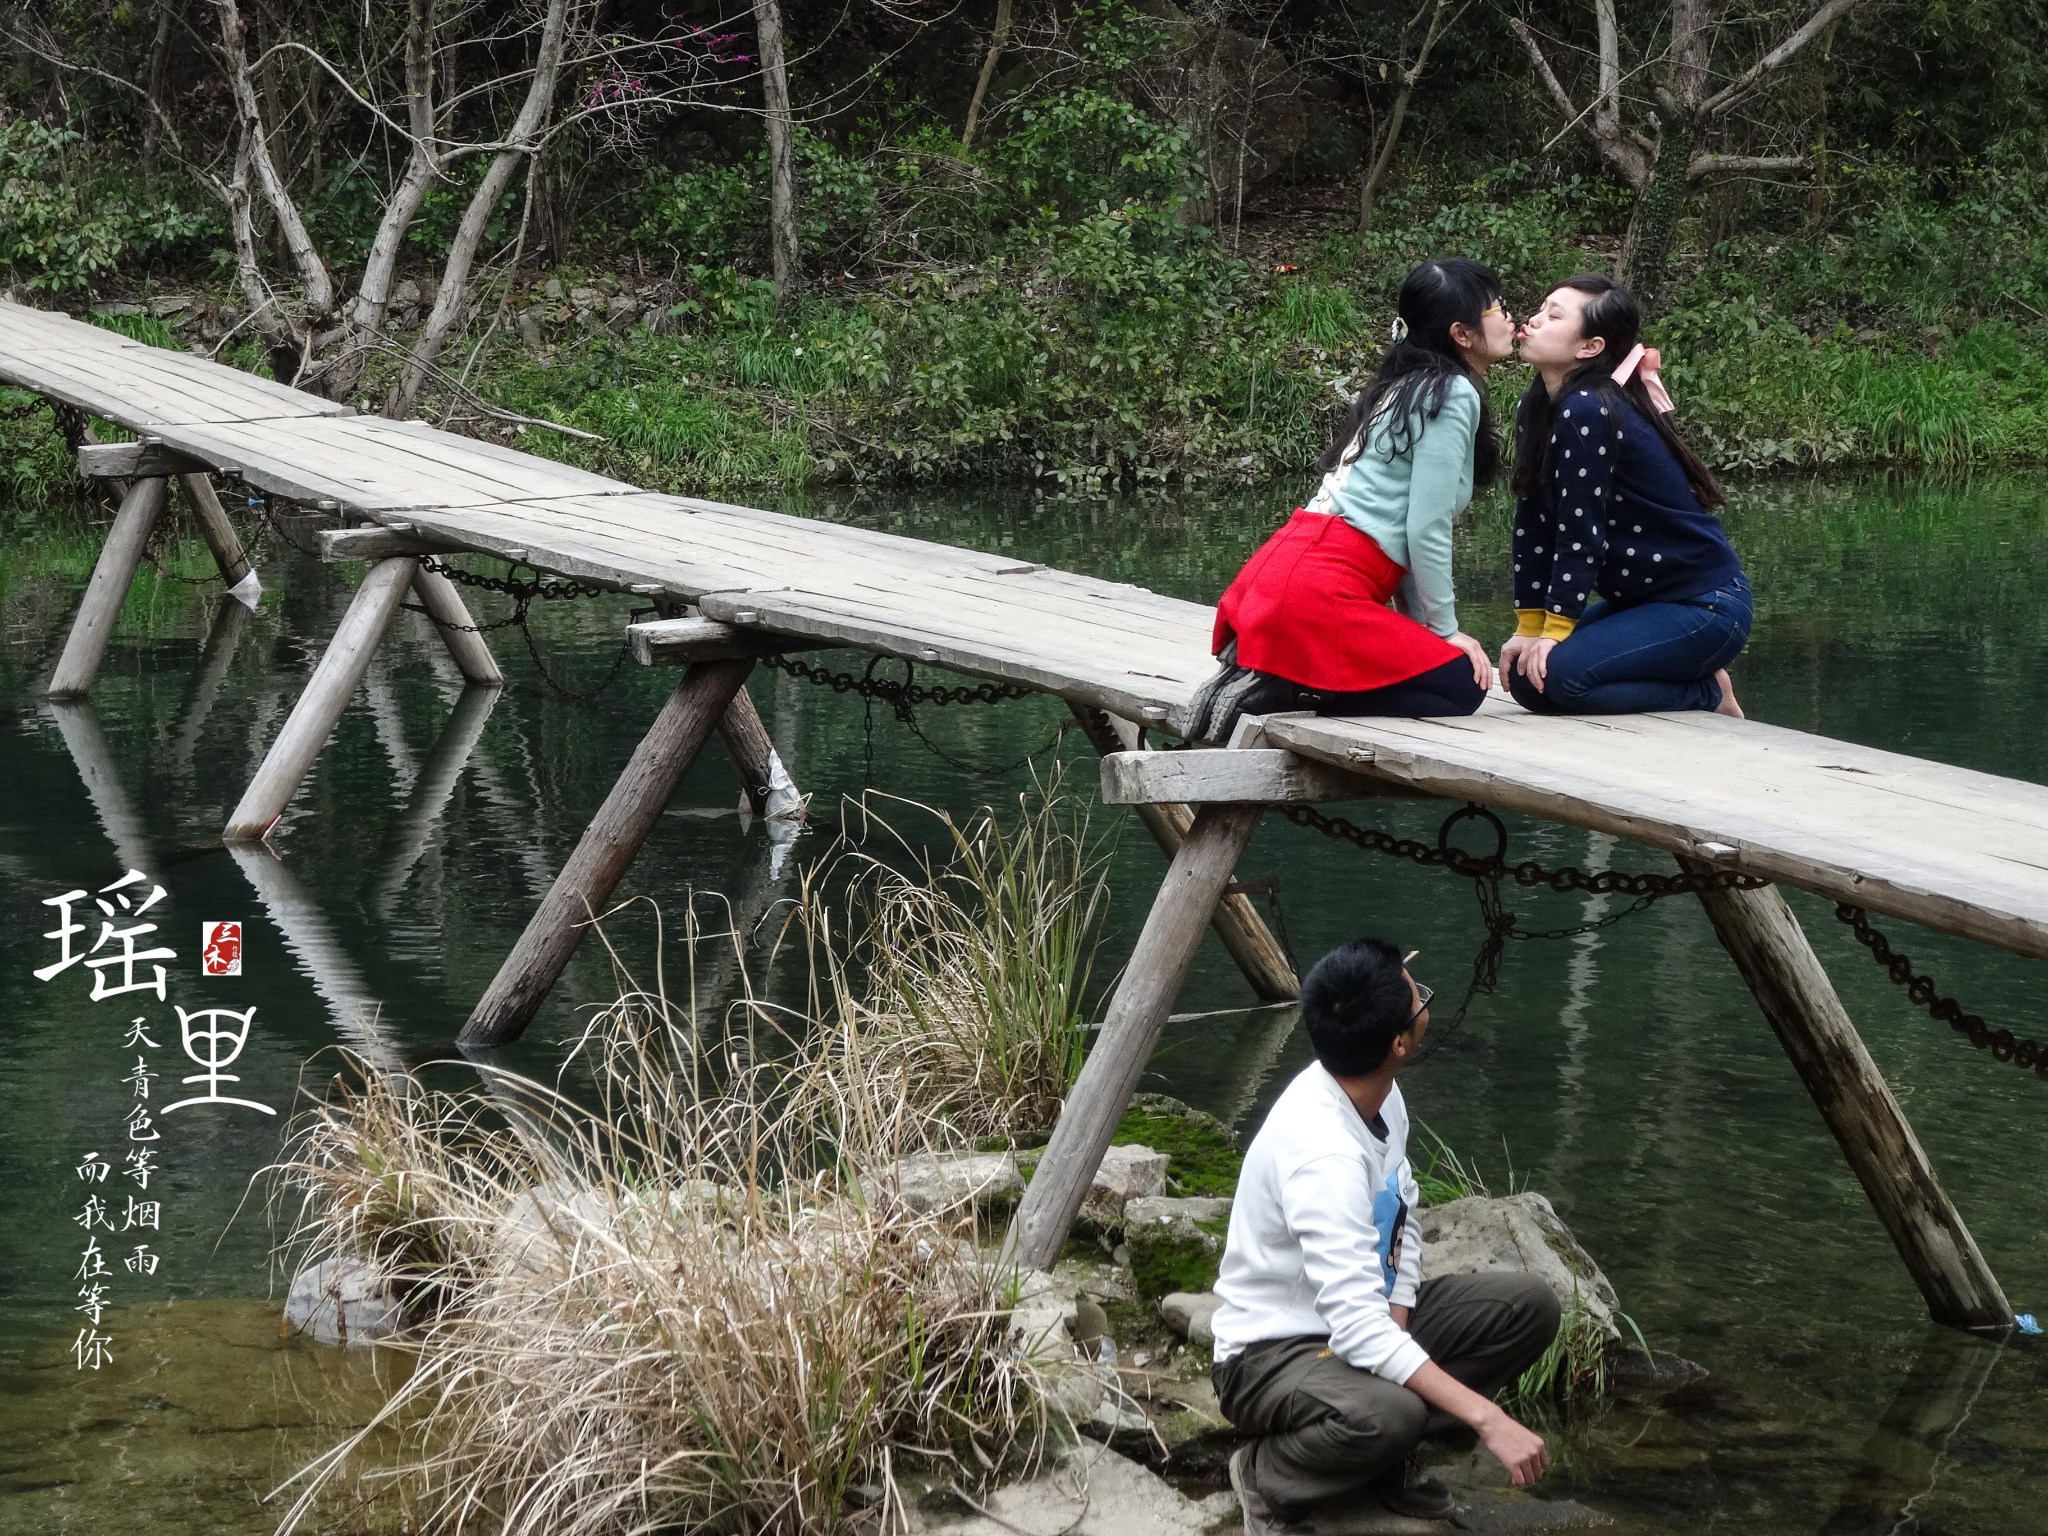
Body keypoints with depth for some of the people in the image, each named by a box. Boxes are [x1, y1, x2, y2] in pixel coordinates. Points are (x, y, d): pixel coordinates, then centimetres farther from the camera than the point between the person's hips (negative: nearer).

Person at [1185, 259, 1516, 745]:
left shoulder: (1408, 387, 22)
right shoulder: (1453, 394, -7)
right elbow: (1427, 528, -11)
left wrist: (1425, 625, 15)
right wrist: (1444, 629, -1)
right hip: (1319, 594, -9)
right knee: (1462, 685, -2)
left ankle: (1265, 668, 5)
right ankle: (1281, 691, -11)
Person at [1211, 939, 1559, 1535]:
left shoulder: (1377, 1093, -6)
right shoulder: (1322, 1153, -33)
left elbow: (1401, 1220, 9)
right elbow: (1358, 1329, -38)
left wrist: (1397, 1324, -9)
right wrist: (1488, 1419, -39)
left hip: (1358, 1316, 9)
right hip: (1274, 1352, -9)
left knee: (1529, 1305, -5)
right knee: (1384, 1415, -39)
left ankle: (1385, 1454, 2)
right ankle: (1268, 1474, -7)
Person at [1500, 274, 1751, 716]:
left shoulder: (1587, 412, -23)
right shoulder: (1536, 407, 4)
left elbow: (1581, 530, -22)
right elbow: (1532, 523, 4)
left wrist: (1556, 630, -17)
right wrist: (1530, 627, 1)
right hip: (1641, 597, 9)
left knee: (1558, 675, -25)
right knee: (1525, 674, 1)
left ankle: (1706, 693, -3)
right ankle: (1689, 677, 12)